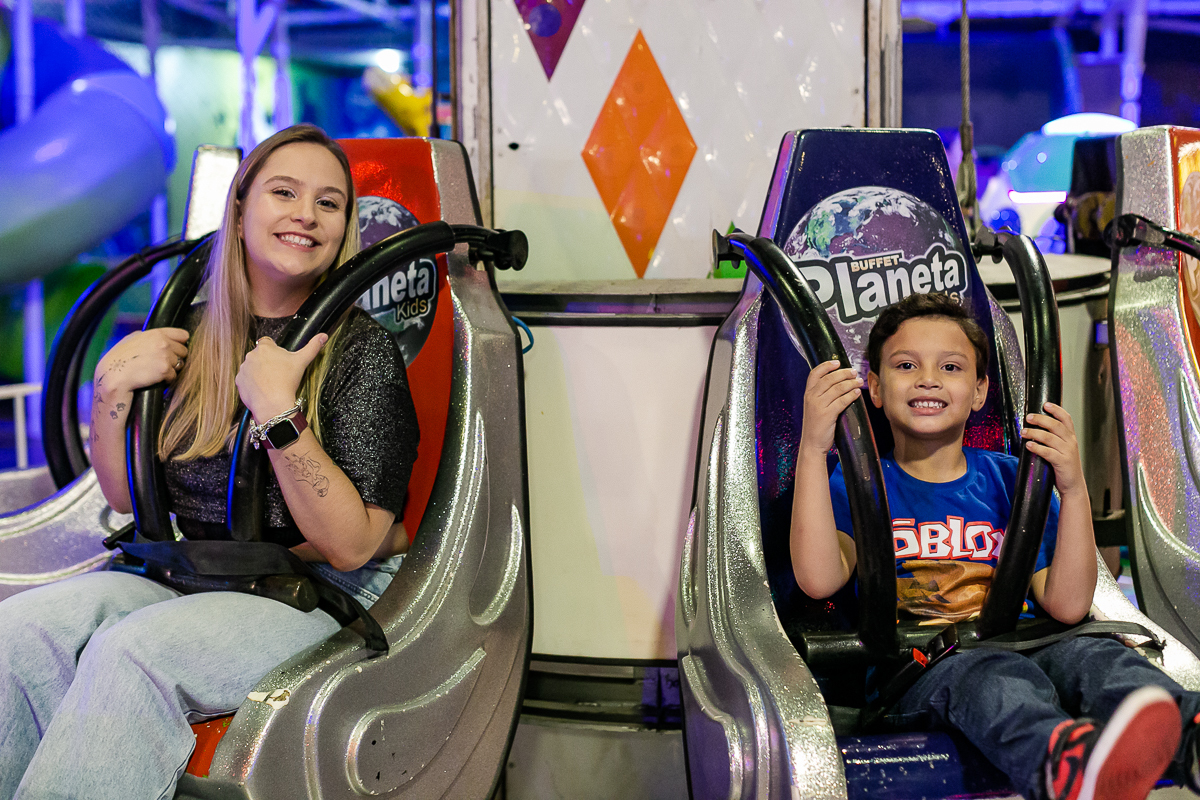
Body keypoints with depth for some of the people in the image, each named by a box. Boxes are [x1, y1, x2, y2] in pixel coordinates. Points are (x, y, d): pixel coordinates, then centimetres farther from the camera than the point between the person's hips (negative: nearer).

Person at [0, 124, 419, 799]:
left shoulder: (362, 349, -9)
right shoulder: (193, 336, 7)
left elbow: (351, 546, -16)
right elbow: (126, 499, 12)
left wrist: (278, 410, -24)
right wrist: (111, 386, -4)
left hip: (329, 593, -5)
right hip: (196, 574, 5)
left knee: (130, 650, -29)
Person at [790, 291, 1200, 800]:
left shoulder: (1009, 480, 18)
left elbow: (1067, 604, 7)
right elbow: (818, 579, -12)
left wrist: (1074, 489, -5)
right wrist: (813, 449, -18)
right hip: (909, 676, -3)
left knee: (1091, 655, -28)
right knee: (984, 675, -36)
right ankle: (1066, 759, -67)